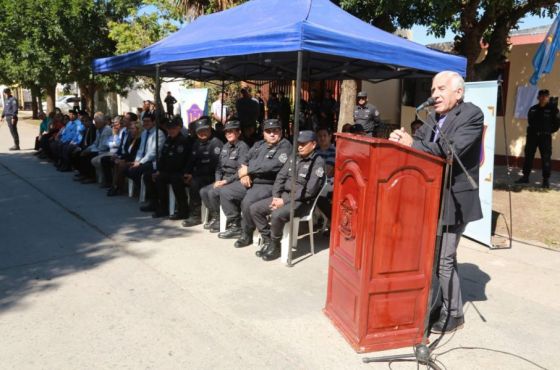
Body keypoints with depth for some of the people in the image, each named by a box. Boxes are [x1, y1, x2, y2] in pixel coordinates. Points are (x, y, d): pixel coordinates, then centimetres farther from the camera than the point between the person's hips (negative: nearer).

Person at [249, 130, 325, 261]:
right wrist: (276, 196, -5)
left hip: (302, 201, -8)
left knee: (277, 215, -33)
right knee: (255, 208, -5)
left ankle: (275, 245, -7)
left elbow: (309, 191, -18)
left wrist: (284, 201, -18)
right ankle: (268, 240, 5)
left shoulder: (318, 162, -11)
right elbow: (280, 177, 12)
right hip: (283, 196, 8)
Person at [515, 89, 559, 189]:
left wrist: (549, 131, -1)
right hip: (532, 135, 4)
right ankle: (525, 177, 16)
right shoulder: (533, 109, 7)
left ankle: (546, 180, 4)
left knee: (546, 158, -2)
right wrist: (532, 130, 7)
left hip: (545, 137, -4)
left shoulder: (552, 108, -3)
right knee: (528, 156, 7)